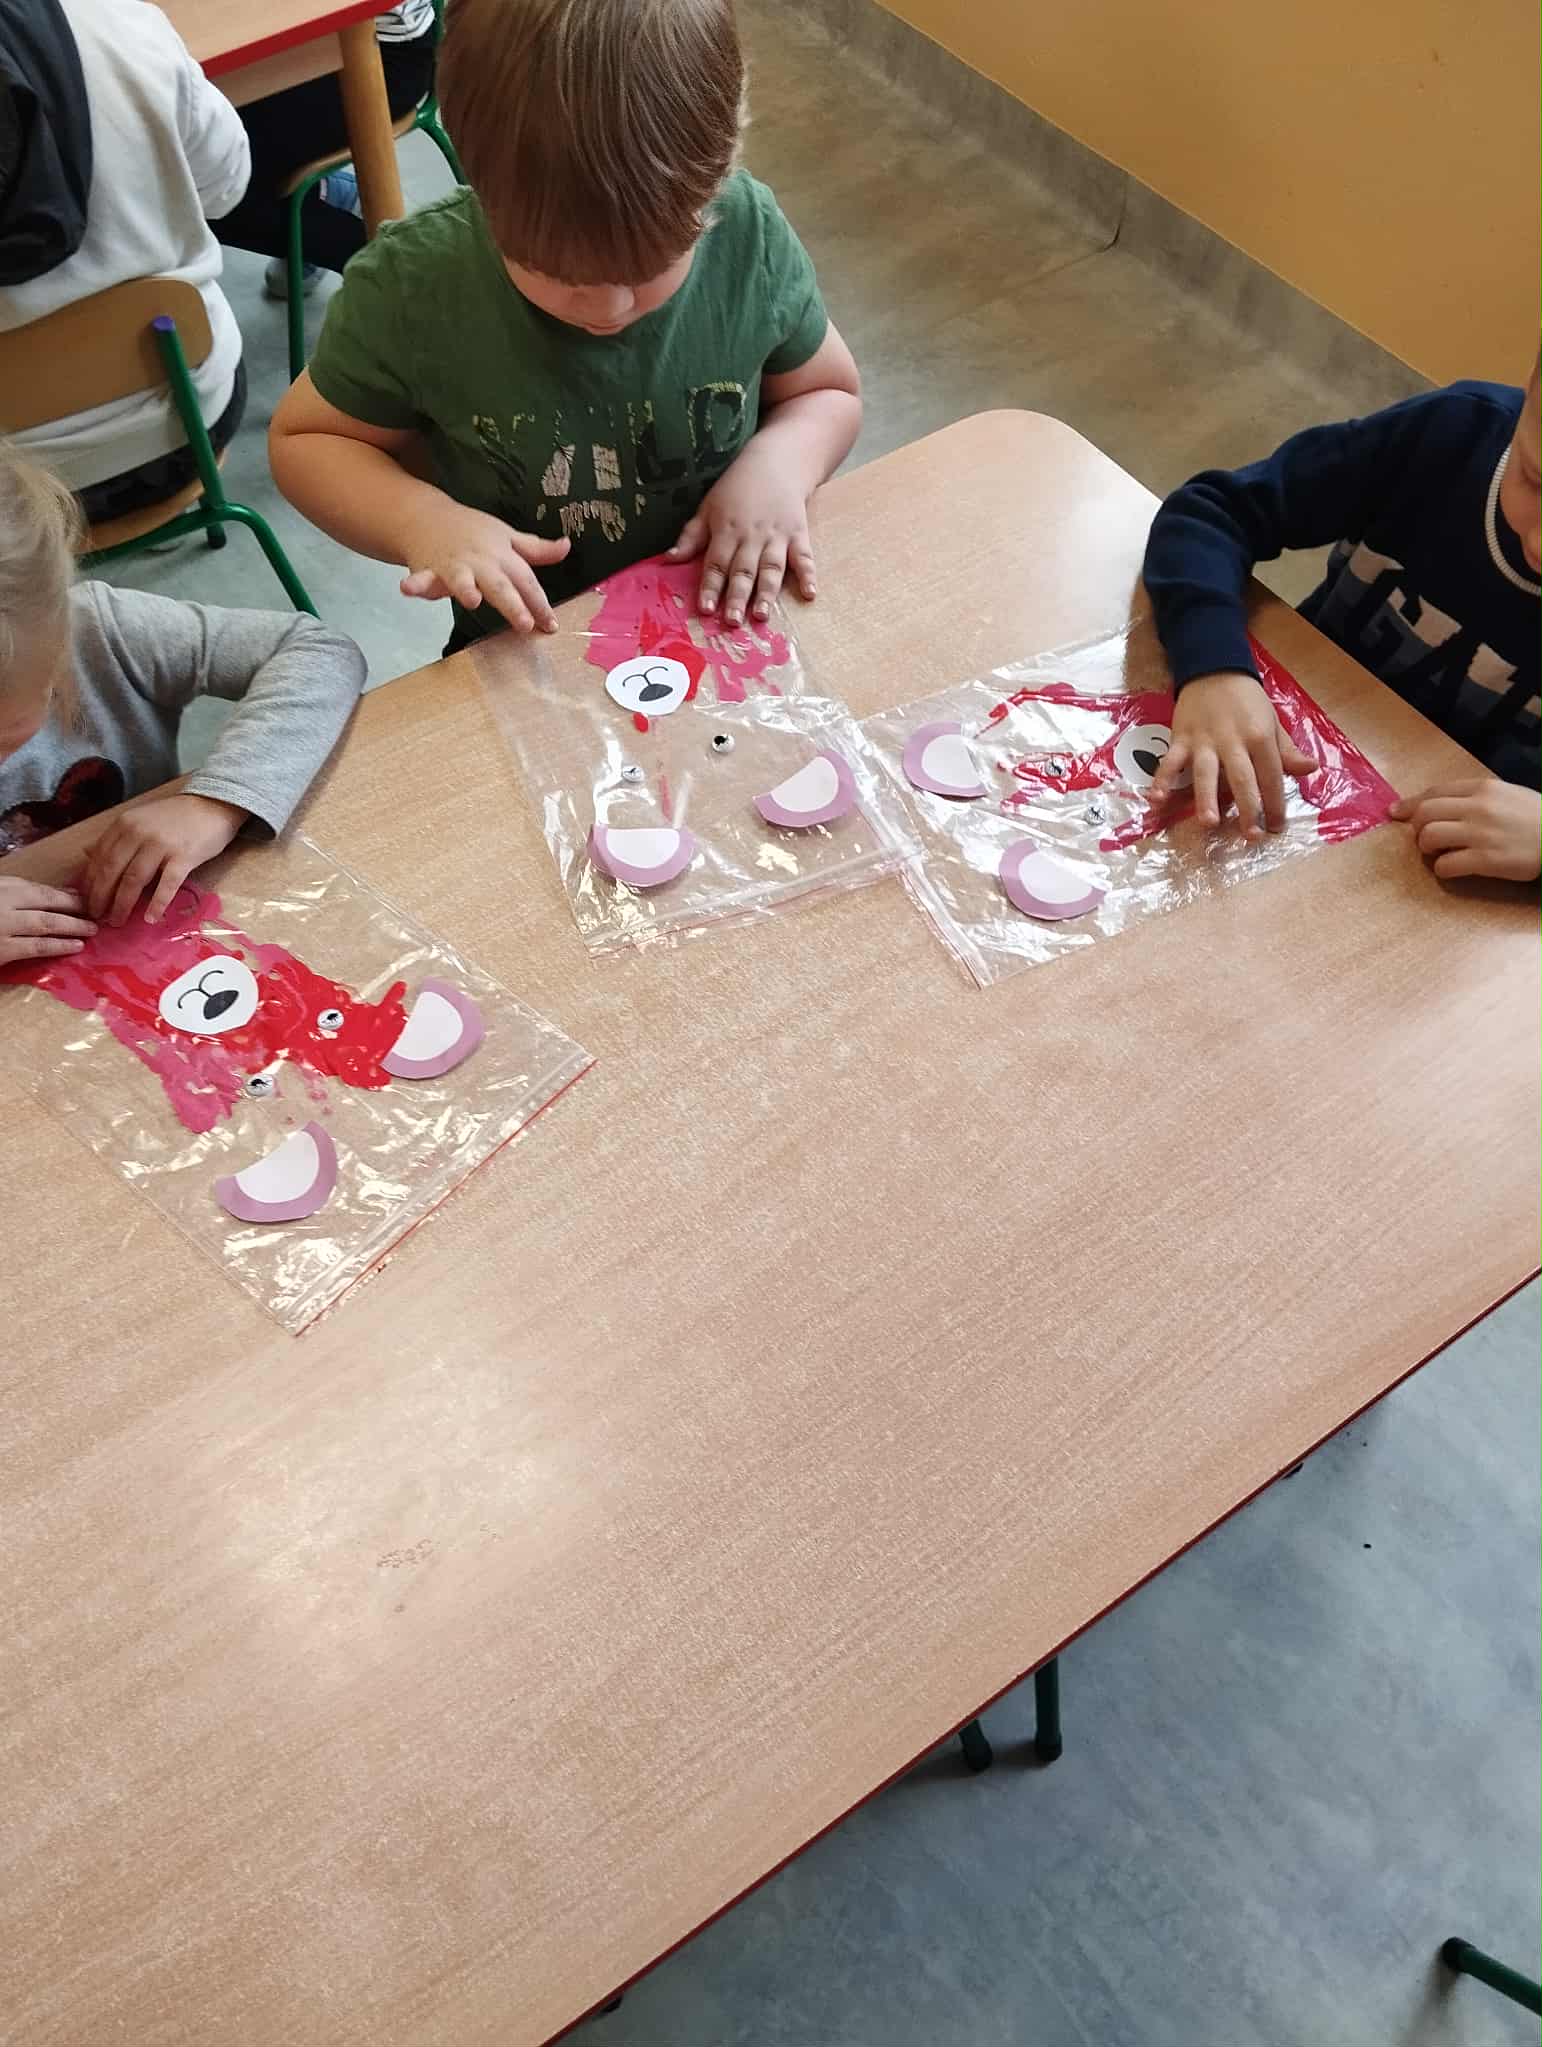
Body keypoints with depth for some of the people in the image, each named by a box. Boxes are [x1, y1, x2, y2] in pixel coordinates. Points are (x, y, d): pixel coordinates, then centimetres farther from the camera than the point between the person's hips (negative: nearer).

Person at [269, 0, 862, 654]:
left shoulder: (751, 237, -13)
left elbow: (828, 395, 4)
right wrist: (424, 521, -21)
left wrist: (780, 460, -18)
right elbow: (303, 440, -3)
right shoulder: (410, 286, -18)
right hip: (528, 656, -1)